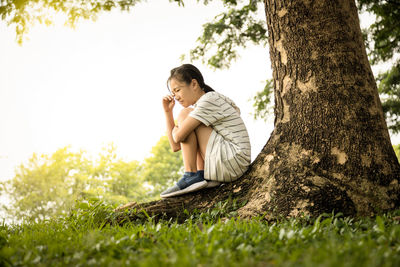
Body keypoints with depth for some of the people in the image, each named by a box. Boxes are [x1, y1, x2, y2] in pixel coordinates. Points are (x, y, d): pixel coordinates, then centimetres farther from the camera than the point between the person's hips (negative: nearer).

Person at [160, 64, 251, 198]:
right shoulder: (199, 107, 22)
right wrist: (168, 111, 15)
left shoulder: (210, 99, -8)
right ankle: (202, 175, 3)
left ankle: (191, 176, -14)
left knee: (184, 114, -7)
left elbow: (178, 136, -18)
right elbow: (175, 146, 19)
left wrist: (175, 130, 6)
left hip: (234, 161, -10)